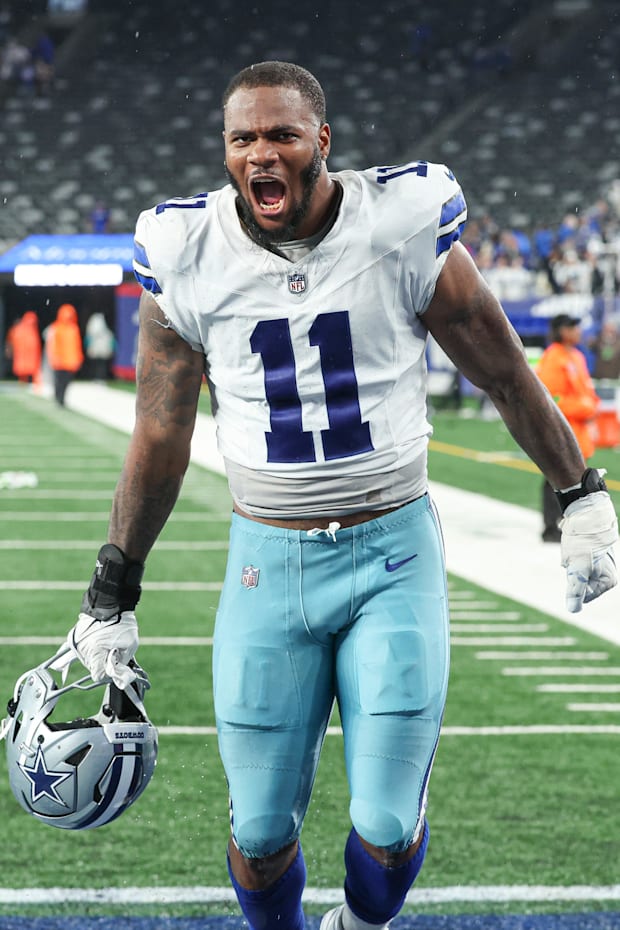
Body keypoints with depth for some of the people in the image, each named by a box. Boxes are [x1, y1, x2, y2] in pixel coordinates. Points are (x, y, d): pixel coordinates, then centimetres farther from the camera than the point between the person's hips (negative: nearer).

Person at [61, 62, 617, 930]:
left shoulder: (404, 228, -10)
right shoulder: (188, 256, -5)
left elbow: (505, 374, 3)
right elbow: (160, 437, 6)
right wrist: (110, 597, 8)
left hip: (394, 552, -1)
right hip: (268, 562, 1)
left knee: (388, 826, -4)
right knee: (261, 829, 1)